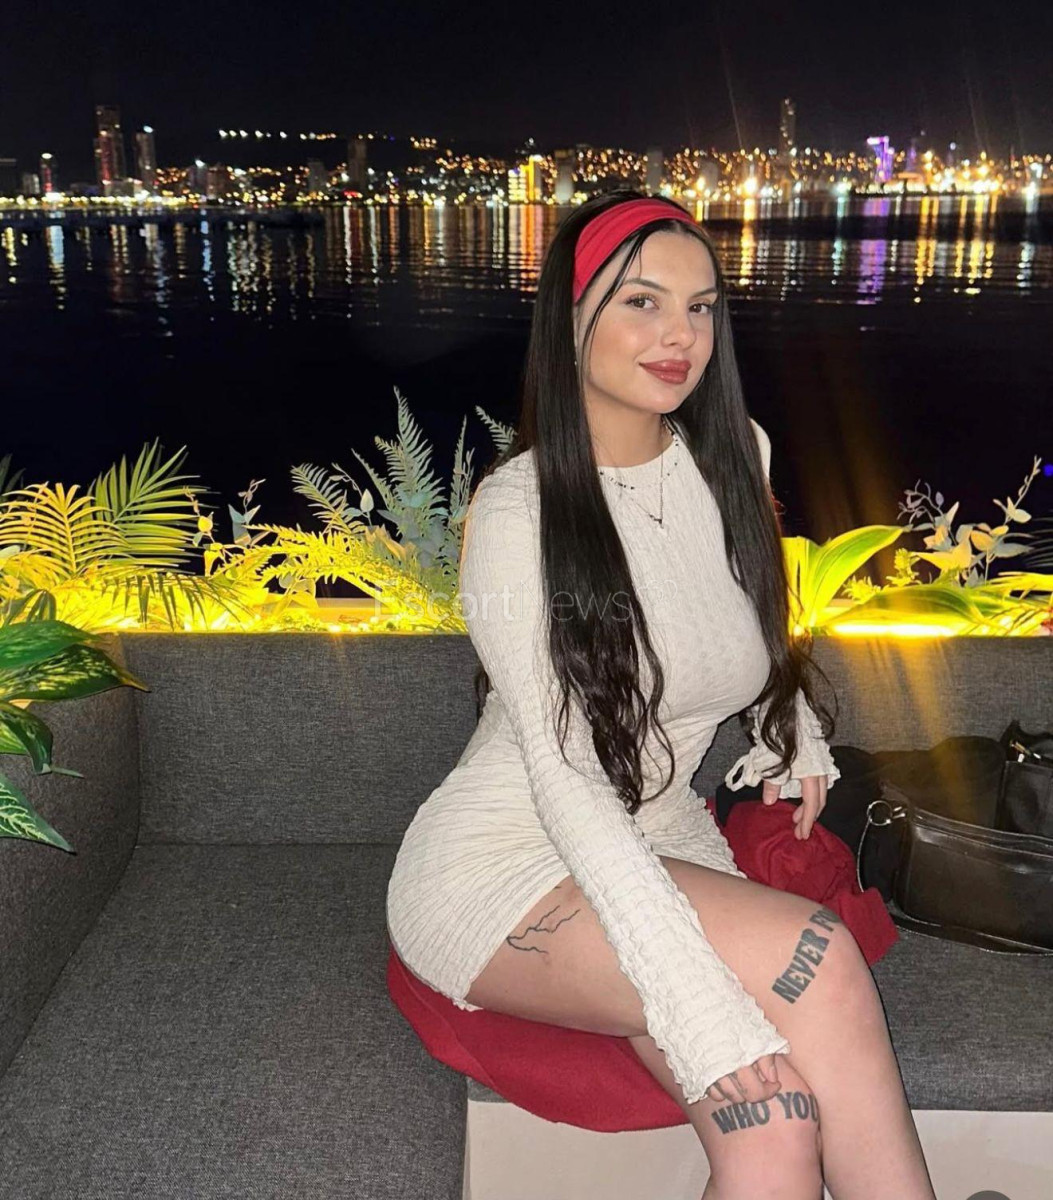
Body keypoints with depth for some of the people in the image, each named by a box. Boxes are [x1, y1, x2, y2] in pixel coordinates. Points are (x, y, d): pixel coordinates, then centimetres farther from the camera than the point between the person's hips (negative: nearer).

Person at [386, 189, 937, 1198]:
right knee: (815, 959, -28)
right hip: (503, 868, -5)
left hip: (666, 849, 5)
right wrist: (698, 998, -31)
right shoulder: (517, 510, -16)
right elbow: (563, 773, -24)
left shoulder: (736, 458, 1)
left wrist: (795, 723, 7)